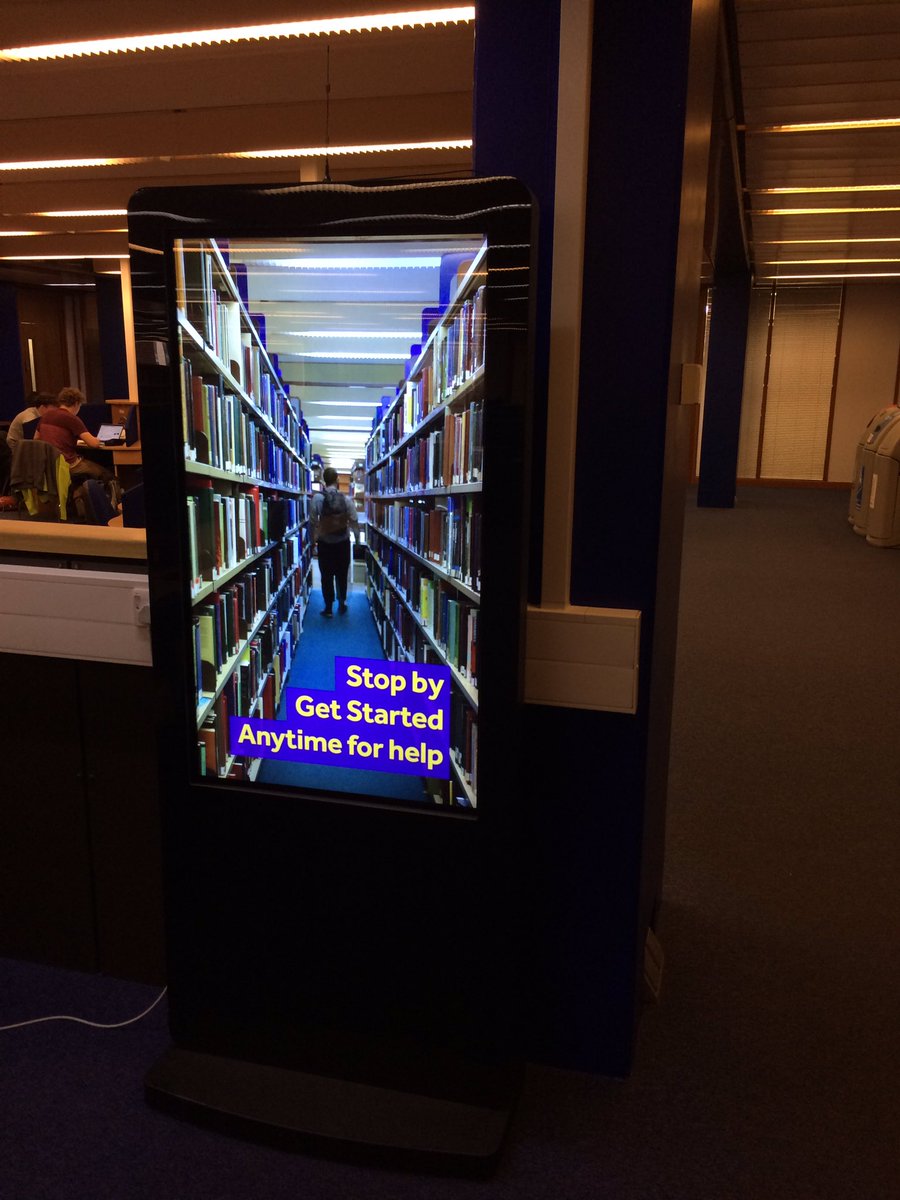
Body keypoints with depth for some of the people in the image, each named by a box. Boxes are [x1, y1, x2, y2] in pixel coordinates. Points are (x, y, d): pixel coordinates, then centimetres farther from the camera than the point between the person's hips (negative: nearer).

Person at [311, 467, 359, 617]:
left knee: (326, 576, 7)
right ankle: (342, 603, 25)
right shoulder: (346, 499, -7)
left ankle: (328, 607, 11)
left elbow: (313, 521, -9)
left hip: (324, 543, -1)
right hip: (343, 542, 1)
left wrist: (313, 540, 3)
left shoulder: (317, 498, -11)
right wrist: (357, 538, 8)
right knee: (342, 575, 16)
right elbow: (354, 520, -5)